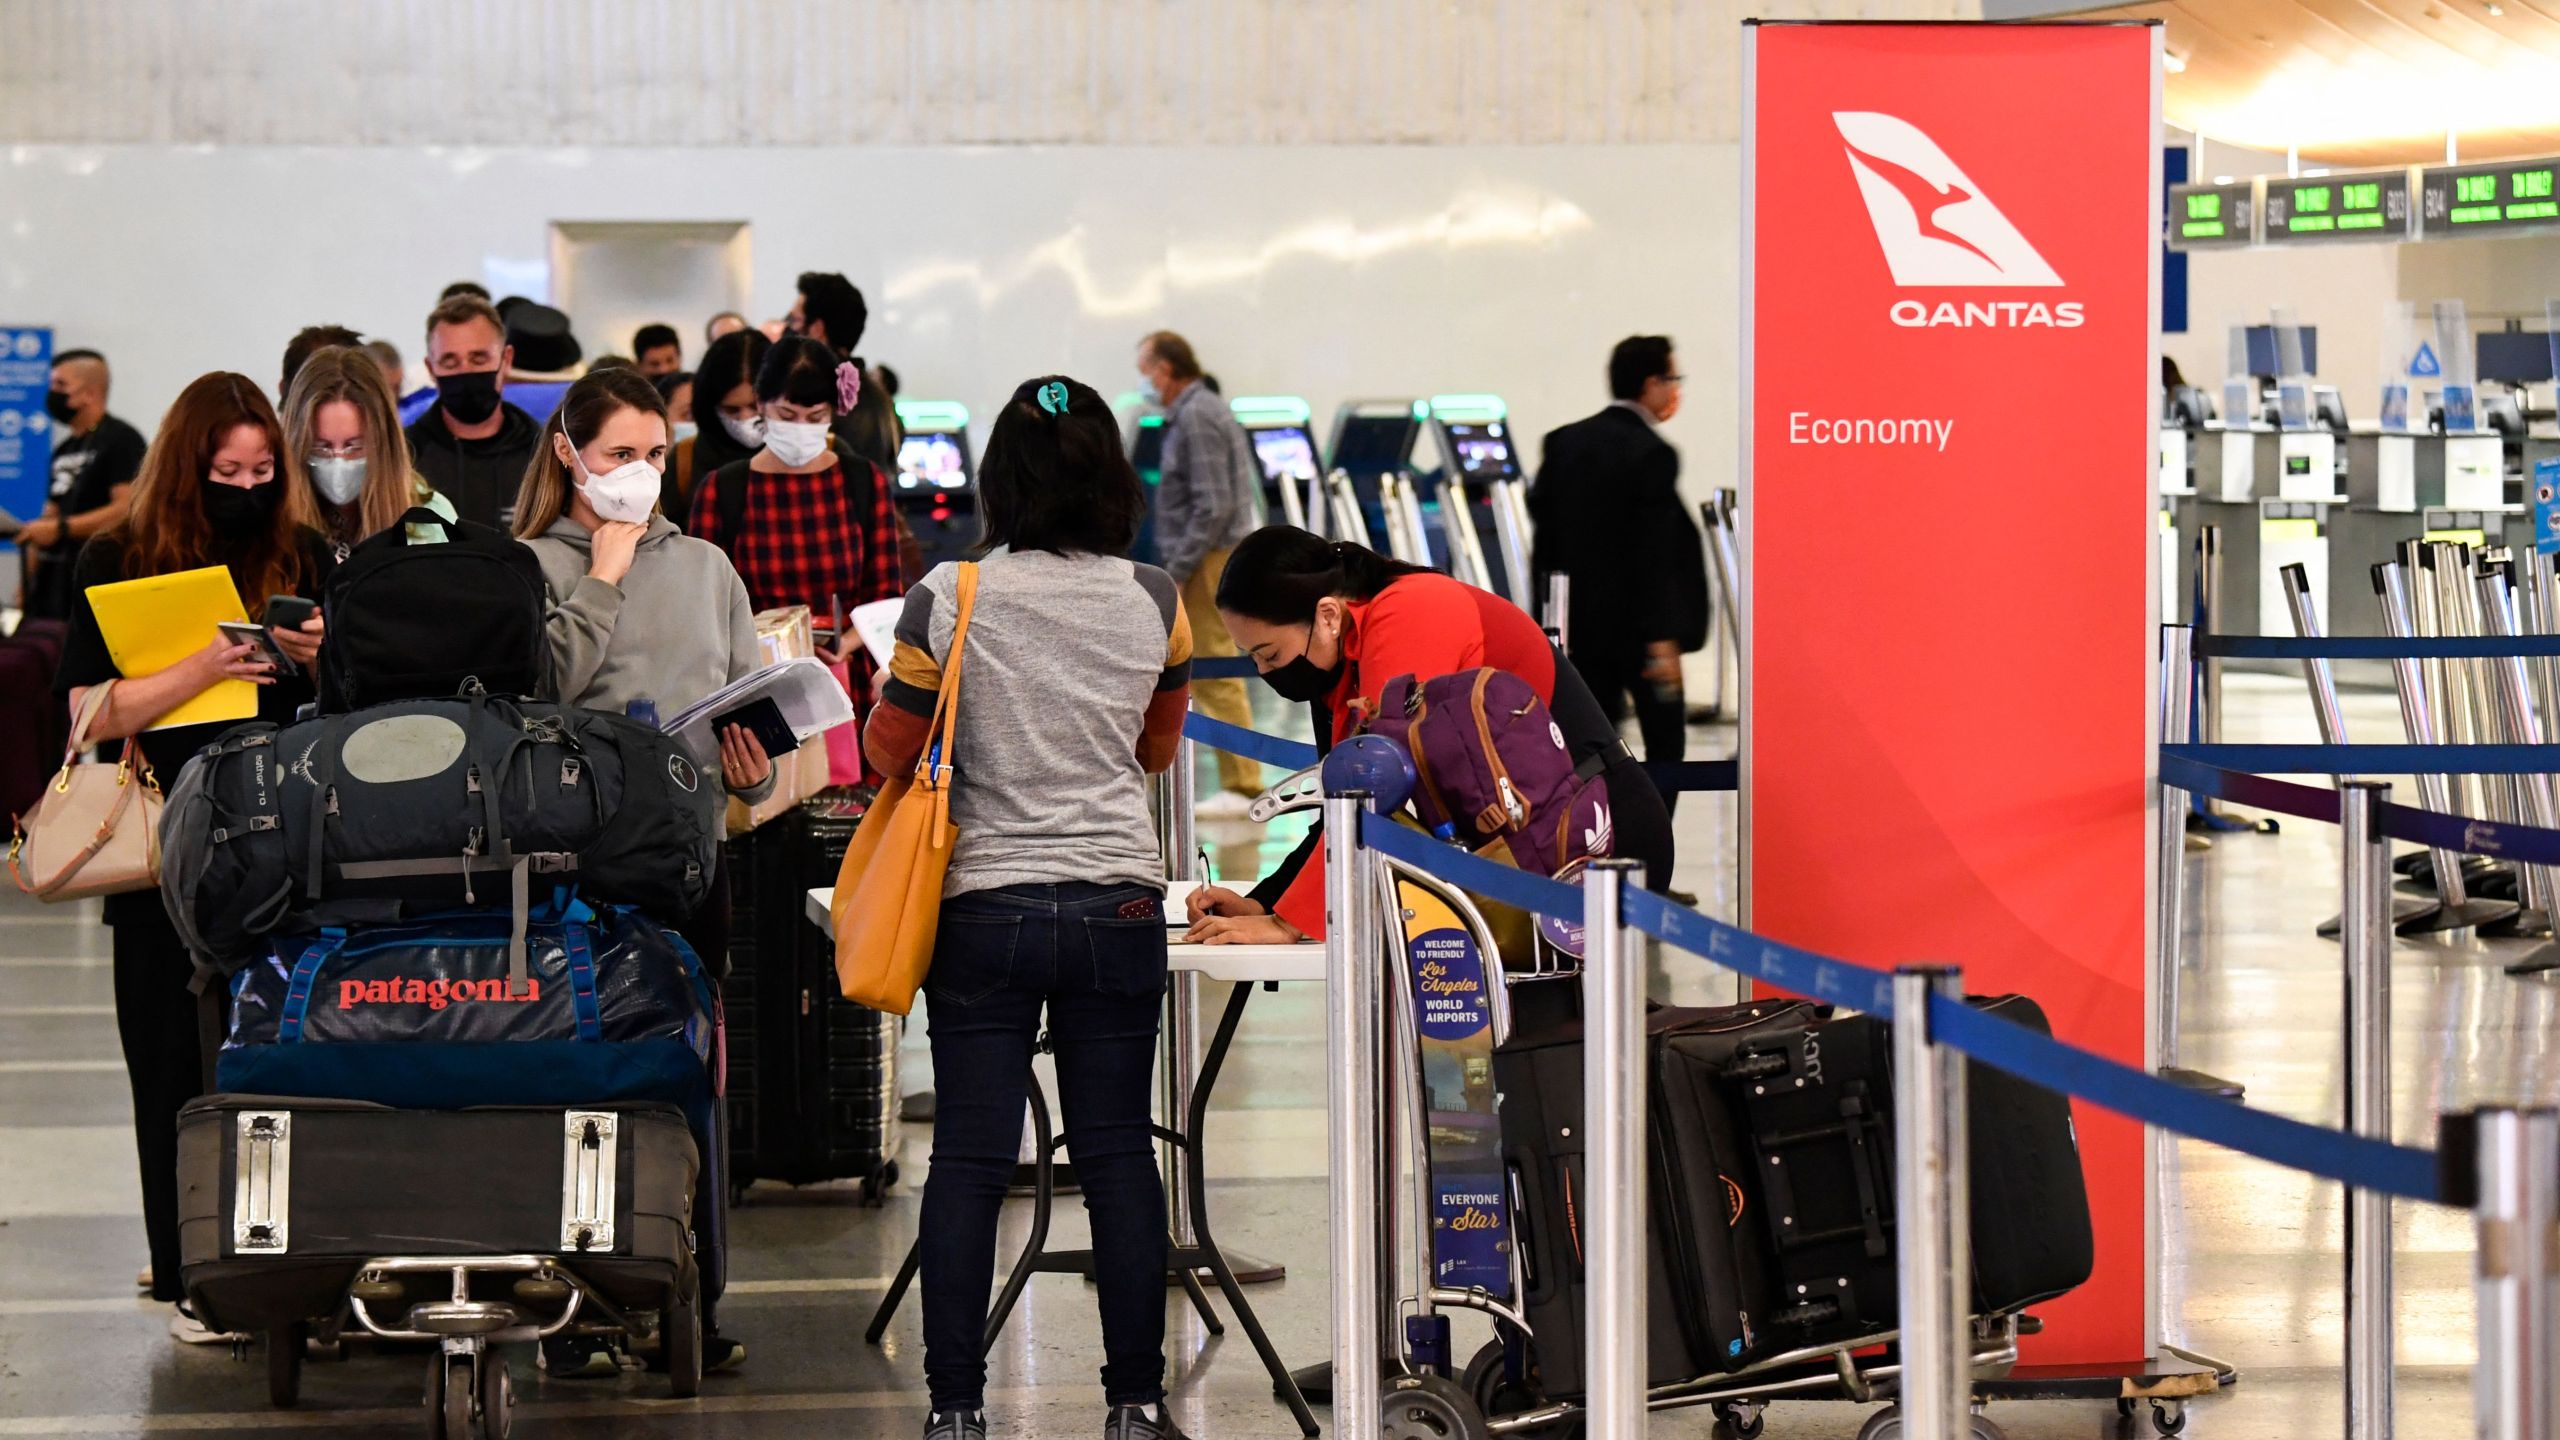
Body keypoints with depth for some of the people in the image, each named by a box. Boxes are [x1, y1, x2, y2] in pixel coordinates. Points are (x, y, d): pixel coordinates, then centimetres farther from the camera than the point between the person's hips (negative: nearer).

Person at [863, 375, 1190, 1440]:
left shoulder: (949, 600, -9)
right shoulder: (1154, 603, -1)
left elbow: (889, 750, 1)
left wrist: (884, 683, 21)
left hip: (985, 904, -1)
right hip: (1119, 902, 2)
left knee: (969, 1157, 3)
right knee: (1119, 1151, 8)